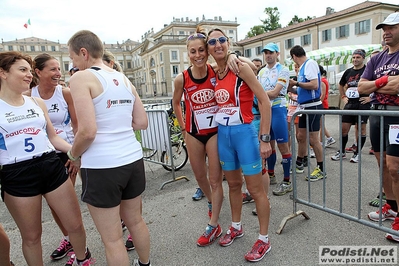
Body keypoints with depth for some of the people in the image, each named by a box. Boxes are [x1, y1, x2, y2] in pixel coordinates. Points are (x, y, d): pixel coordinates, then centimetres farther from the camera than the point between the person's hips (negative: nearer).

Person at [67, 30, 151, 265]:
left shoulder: (82, 78, -9)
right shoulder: (124, 79, 10)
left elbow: (88, 131, -18)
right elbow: (142, 123, 9)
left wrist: (73, 154, 0)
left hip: (102, 166, -7)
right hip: (133, 160, 7)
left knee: (112, 238, 11)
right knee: (135, 221, 26)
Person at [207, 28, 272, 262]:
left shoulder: (241, 68, -11)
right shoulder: (215, 74, 7)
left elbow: (265, 101, -14)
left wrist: (265, 138, -17)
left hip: (244, 132, -6)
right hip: (223, 134, 7)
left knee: (256, 189, 4)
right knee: (233, 184, 19)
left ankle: (264, 240, 21)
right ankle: (236, 227, 39)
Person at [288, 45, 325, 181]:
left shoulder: (310, 63, -12)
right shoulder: (303, 66, 14)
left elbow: (314, 85, -22)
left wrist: (296, 83, -15)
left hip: (312, 106, -9)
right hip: (305, 106, 9)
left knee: (313, 139, -3)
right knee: (301, 136, 14)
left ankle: (321, 170, 11)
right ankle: (299, 164, 27)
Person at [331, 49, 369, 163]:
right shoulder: (348, 71, 12)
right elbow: (341, 85, 28)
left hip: (362, 104, -5)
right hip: (349, 104, 5)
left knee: (361, 129, 0)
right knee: (344, 128, 5)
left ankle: (357, 153, 12)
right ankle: (341, 152, 19)